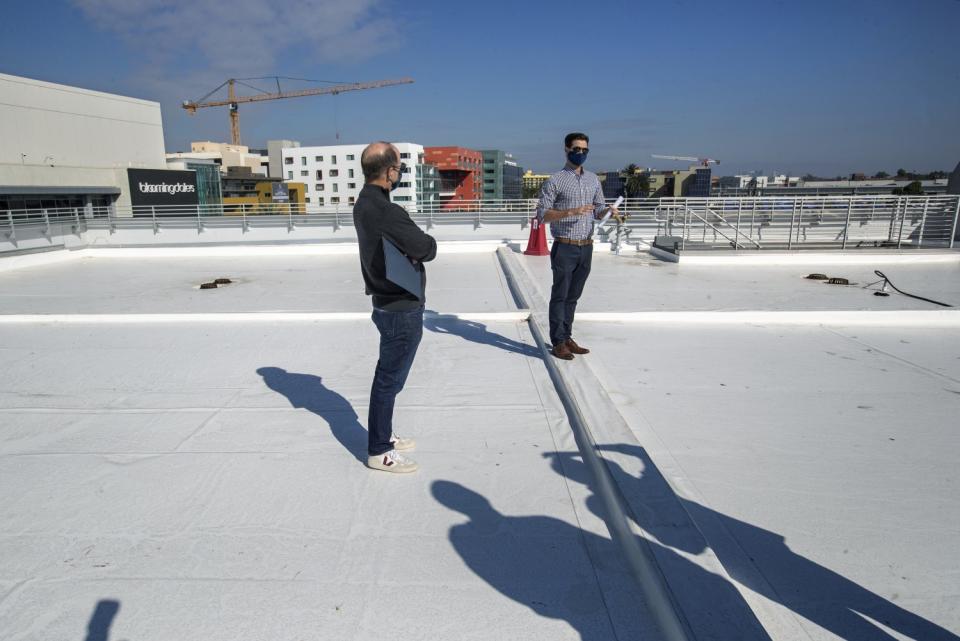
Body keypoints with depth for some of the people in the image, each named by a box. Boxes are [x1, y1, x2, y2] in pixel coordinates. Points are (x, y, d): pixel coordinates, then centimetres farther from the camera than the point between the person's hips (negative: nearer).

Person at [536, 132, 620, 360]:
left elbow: (598, 210, 17)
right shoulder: (555, 181, -5)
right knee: (560, 296, 0)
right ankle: (557, 343, 5)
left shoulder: (593, 180, 13)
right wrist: (571, 211, -22)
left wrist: (609, 211, -6)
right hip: (565, 248, -5)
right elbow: (542, 214, -10)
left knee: (573, 296, 11)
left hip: (586, 247, 6)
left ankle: (567, 337, 20)